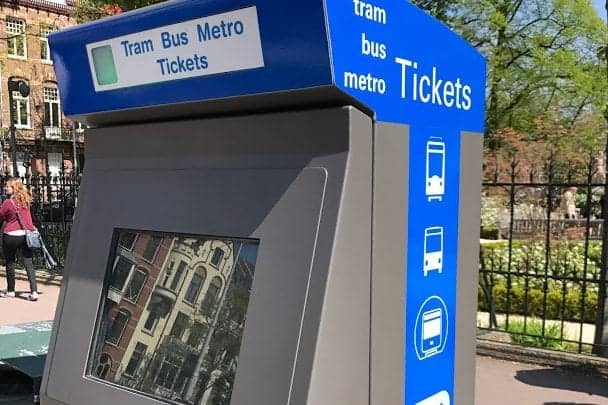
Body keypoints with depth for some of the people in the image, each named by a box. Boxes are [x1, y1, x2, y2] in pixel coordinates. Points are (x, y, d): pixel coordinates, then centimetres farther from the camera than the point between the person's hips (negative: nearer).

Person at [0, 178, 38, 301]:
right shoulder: (25, 200, 5)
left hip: (10, 236, -4)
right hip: (25, 235, 4)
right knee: (29, 263, 1)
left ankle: (10, 290, 24)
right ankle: (34, 292, -6)